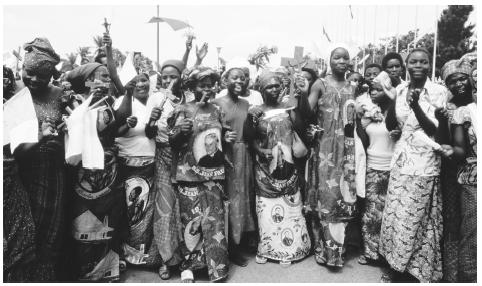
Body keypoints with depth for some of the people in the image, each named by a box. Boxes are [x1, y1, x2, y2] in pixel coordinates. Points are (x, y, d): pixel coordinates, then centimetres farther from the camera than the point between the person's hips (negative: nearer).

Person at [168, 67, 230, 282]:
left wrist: (226, 138, 3)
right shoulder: (182, 110, -2)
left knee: (214, 219, 3)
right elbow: (171, 142, -3)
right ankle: (188, 266, 18)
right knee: (192, 219, 0)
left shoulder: (216, 111, 11)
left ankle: (216, 267, 14)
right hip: (190, 172, -3)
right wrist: (180, 131, -23)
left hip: (213, 171, 4)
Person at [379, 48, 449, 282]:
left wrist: (415, 105, -25)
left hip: (424, 164, -4)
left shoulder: (438, 92, -8)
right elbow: (391, 126, 6)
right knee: (395, 216, 10)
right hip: (401, 161, 5)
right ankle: (394, 267, 27)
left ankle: (422, 271, 23)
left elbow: (433, 130, -13)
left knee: (416, 220, 3)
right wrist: (390, 103, -10)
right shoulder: (400, 89, 6)